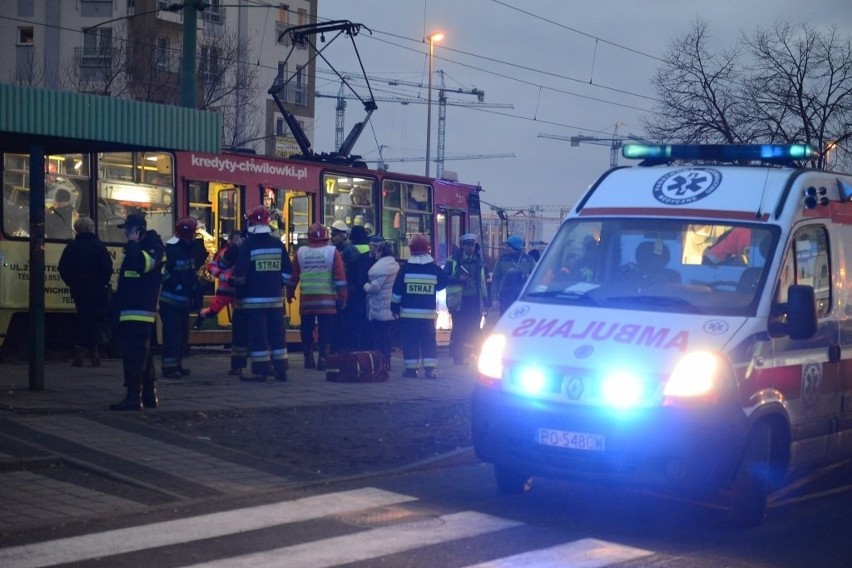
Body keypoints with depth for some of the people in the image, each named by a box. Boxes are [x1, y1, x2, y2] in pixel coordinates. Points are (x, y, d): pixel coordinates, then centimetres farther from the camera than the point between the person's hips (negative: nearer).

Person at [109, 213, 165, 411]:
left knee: (134, 354, -14)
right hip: (131, 310, 10)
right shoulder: (136, 248, 22)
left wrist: (133, 244, -16)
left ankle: (134, 397, -16)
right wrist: (117, 304, 23)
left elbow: (142, 263, -29)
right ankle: (149, 395, 18)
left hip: (140, 311, -10)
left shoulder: (153, 246, -7)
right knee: (142, 354, 12)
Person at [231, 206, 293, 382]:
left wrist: (239, 292, 6)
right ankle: (280, 370, 12)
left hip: (254, 299, -4)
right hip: (275, 298, 4)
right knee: (277, 333, 10)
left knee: (257, 334, -1)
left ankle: (260, 370, -2)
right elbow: (287, 272, 7)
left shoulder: (247, 244, -9)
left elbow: (240, 275, -9)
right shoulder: (278, 243, 5)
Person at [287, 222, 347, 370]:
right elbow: (340, 277, -7)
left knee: (307, 331, 13)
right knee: (325, 331, 1)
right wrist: (342, 298, -2)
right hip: (327, 300, -2)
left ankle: (308, 359, 16)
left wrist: (289, 294, 20)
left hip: (306, 300, 2)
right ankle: (323, 359, -5)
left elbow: (293, 276, 9)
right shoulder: (332, 252, -4)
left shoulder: (300, 252, 3)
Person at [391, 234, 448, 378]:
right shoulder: (434, 268, -2)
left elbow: (397, 290, -3)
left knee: (410, 340, 4)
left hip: (408, 312, -1)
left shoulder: (405, 268, -5)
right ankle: (430, 368, -1)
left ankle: (411, 368, 2)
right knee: (429, 340, 6)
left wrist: (395, 307, 7)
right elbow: (443, 284, 12)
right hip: (428, 313, 1)